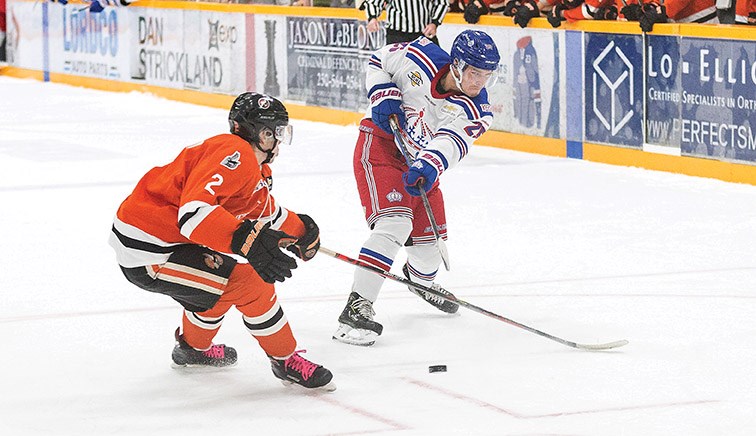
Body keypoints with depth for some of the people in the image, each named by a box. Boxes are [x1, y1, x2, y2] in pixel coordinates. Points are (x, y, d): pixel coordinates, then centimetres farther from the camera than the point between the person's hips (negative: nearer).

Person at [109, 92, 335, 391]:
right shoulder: (234, 154, -20)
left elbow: (266, 214, 32)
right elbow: (193, 210, -35)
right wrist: (249, 241, -44)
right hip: (147, 252, -11)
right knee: (250, 281, -15)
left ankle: (193, 348, 50)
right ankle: (286, 361, 2)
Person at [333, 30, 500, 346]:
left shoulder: (475, 111, -14)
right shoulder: (420, 58, -19)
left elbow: (450, 143, -33)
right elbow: (378, 62, -1)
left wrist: (429, 167, -52)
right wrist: (383, 96, -17)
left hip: (418, 163, 5)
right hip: (379, 143, -5)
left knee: (431, 234, 14)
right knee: (394, 222, -24)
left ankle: (420, 279, 53)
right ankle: (356, 308, -28)